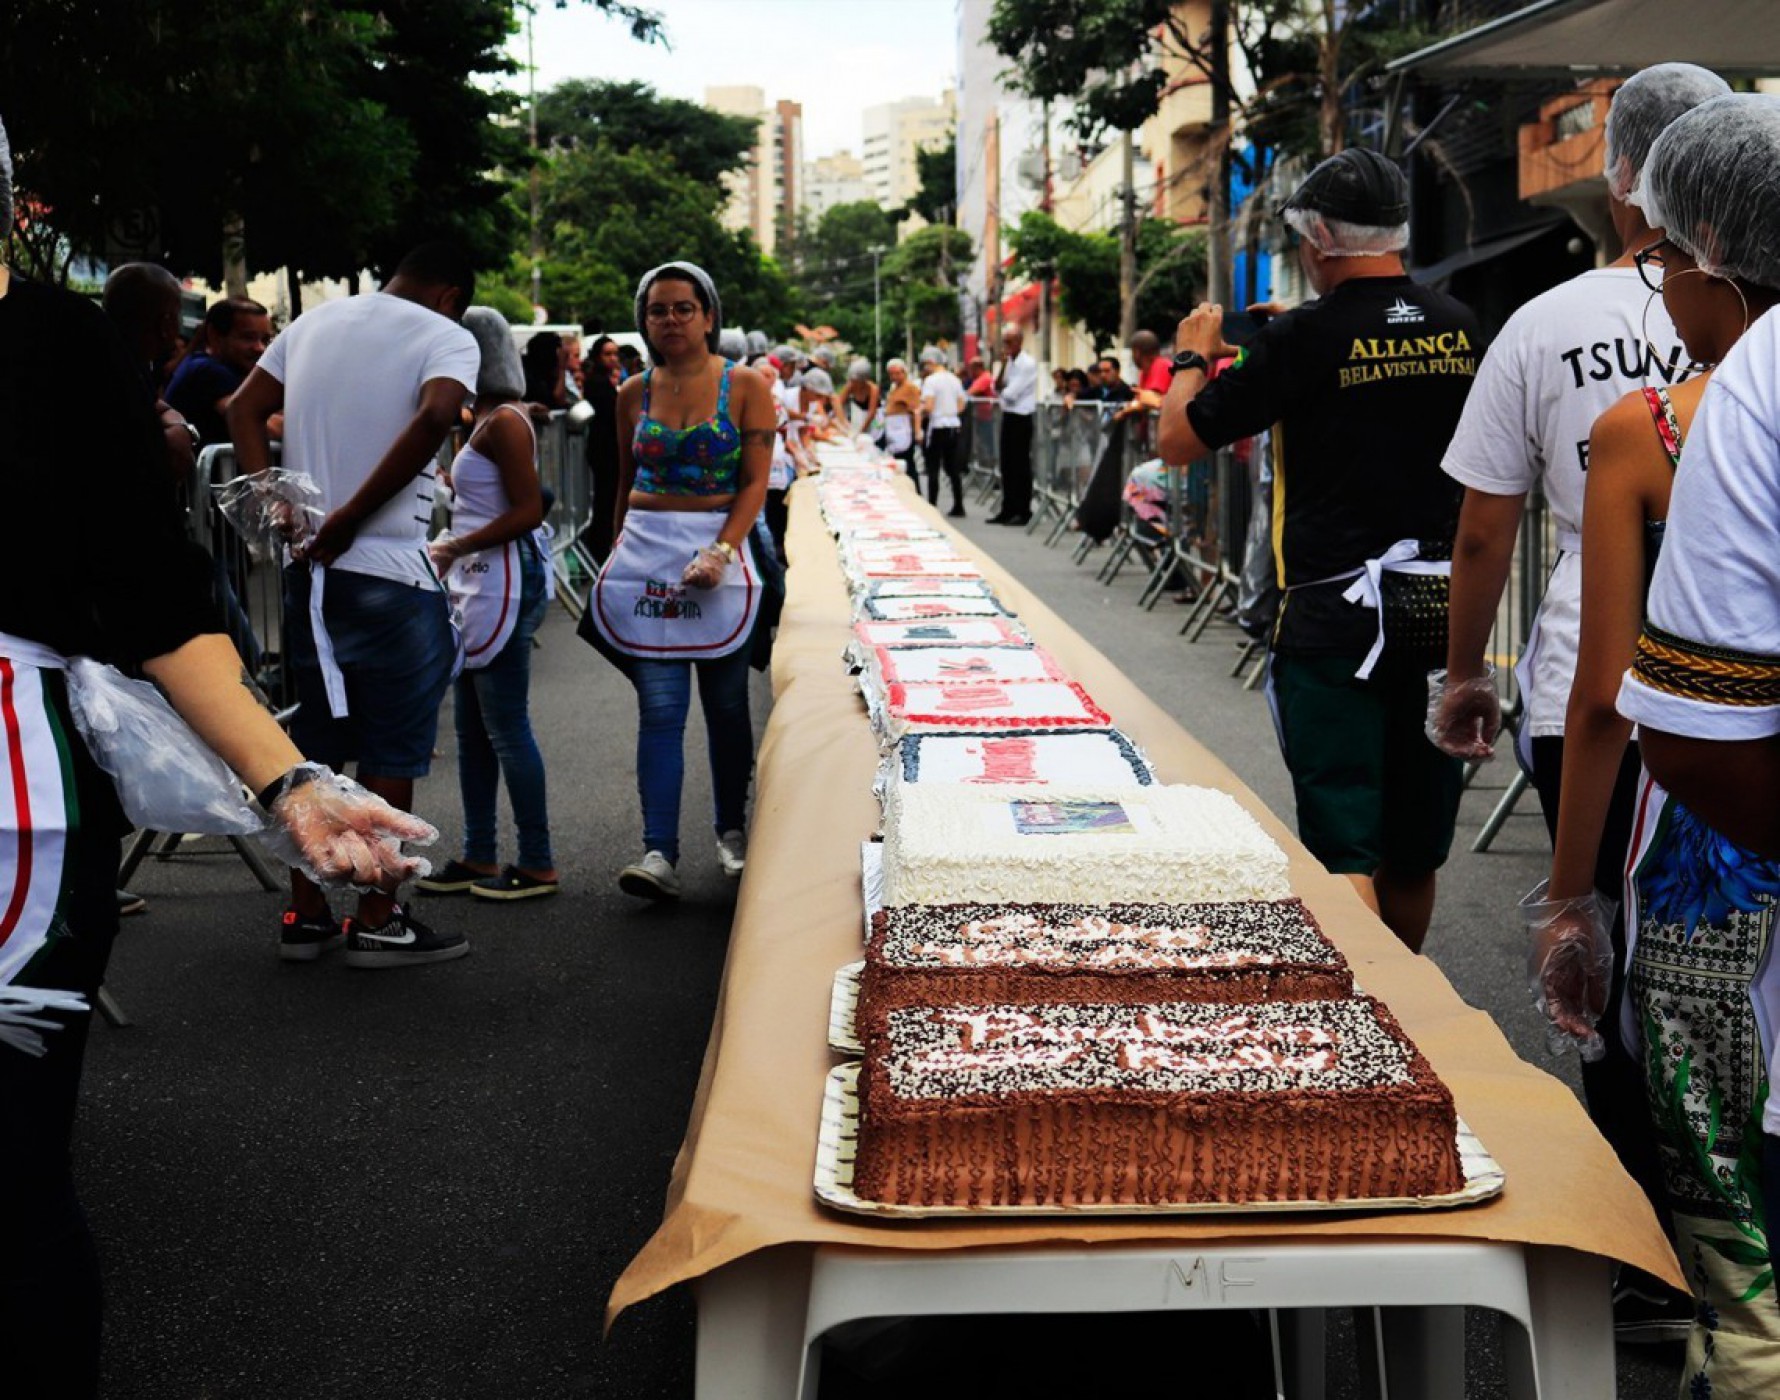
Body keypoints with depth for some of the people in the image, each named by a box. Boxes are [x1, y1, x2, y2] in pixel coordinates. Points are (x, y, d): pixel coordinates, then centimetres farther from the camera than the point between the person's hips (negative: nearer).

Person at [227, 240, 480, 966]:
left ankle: (305, 917, 20)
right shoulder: (446, 337, -6)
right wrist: (352, 516, -19)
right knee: (391, 753, 4)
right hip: (390, 572, -6)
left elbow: (243, 408, 11)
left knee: (314, 744, 14)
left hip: (307, 569, 6)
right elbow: (435, 417, -25)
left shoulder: (317, 321, 14)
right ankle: (377, 922, 10)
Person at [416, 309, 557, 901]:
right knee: (472, 727, 13)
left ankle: (537, 864, 3)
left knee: (506, 727, -5)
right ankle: (479, 858, 21)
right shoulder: (484, 419, 16)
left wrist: (455, 548, -19)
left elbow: (528, 511, -21)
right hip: (479, 580, 11)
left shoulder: (505, 422, -14)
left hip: (505, 579, -11)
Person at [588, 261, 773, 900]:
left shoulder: (745, 386, 0)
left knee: (726, 705, 6)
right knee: (660, 709, -6)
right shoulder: (635, 393, 9)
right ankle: (659, 854, -10)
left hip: (722, 551, -2)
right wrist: (620, 552, 18)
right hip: (646, 554, 2)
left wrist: (721, 552, -17)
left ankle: (732, 831, 24)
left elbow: (755, 482, -5)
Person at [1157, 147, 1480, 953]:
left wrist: (1194, 355, 13)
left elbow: (1177, 441, -6)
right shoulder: (1459, 329, 4)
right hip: (1444, 608, 6)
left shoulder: (1305, 340, -12)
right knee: (1415, 848, 17)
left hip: (1336, 617, -6)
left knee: (1343, 848, -3)